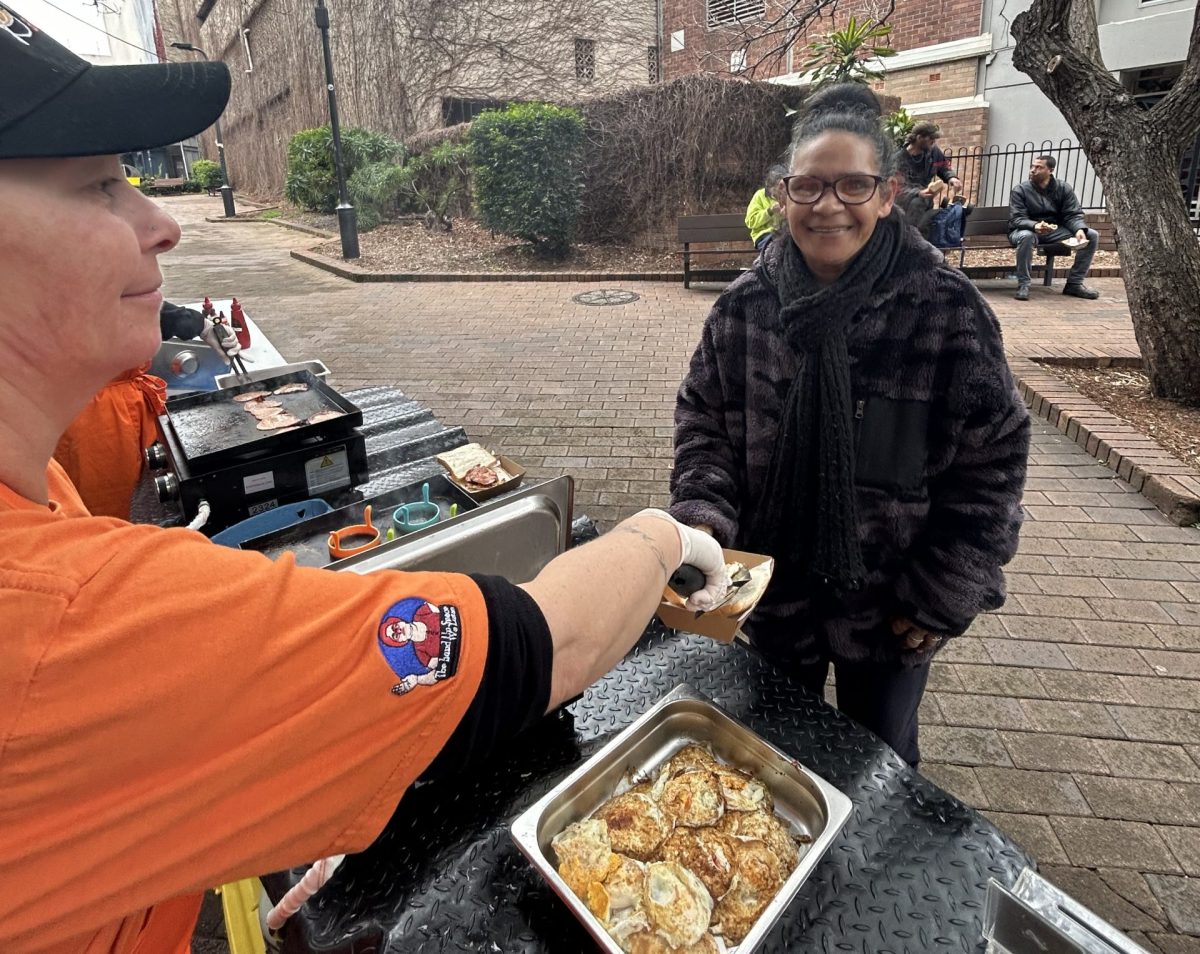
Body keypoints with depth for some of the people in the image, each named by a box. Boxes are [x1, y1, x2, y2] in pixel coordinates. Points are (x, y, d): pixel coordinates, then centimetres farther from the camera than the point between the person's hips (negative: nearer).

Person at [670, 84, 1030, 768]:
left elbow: (993, 461, -10)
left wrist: (945, 597, -9)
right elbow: (702, 419, -1)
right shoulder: (746, 304, -8)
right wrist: (703, 515, -18)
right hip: (774, 586, 3)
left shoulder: (948, 309, -16)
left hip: (890, 606, -2)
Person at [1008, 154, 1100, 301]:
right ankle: (1023, 285, -27)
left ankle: (1074, 283, -1)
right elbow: (1017, 218, -17)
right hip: (1027, 230, -4)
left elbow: (1073, 214, -2)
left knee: (1092, 235, -11)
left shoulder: (1064, 188, 3)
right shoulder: (1020, 190, -6)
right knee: (1026, 237, -41)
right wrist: (1035, 226, -38)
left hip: (1055, 231, 4)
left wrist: (1080, 229, -25)